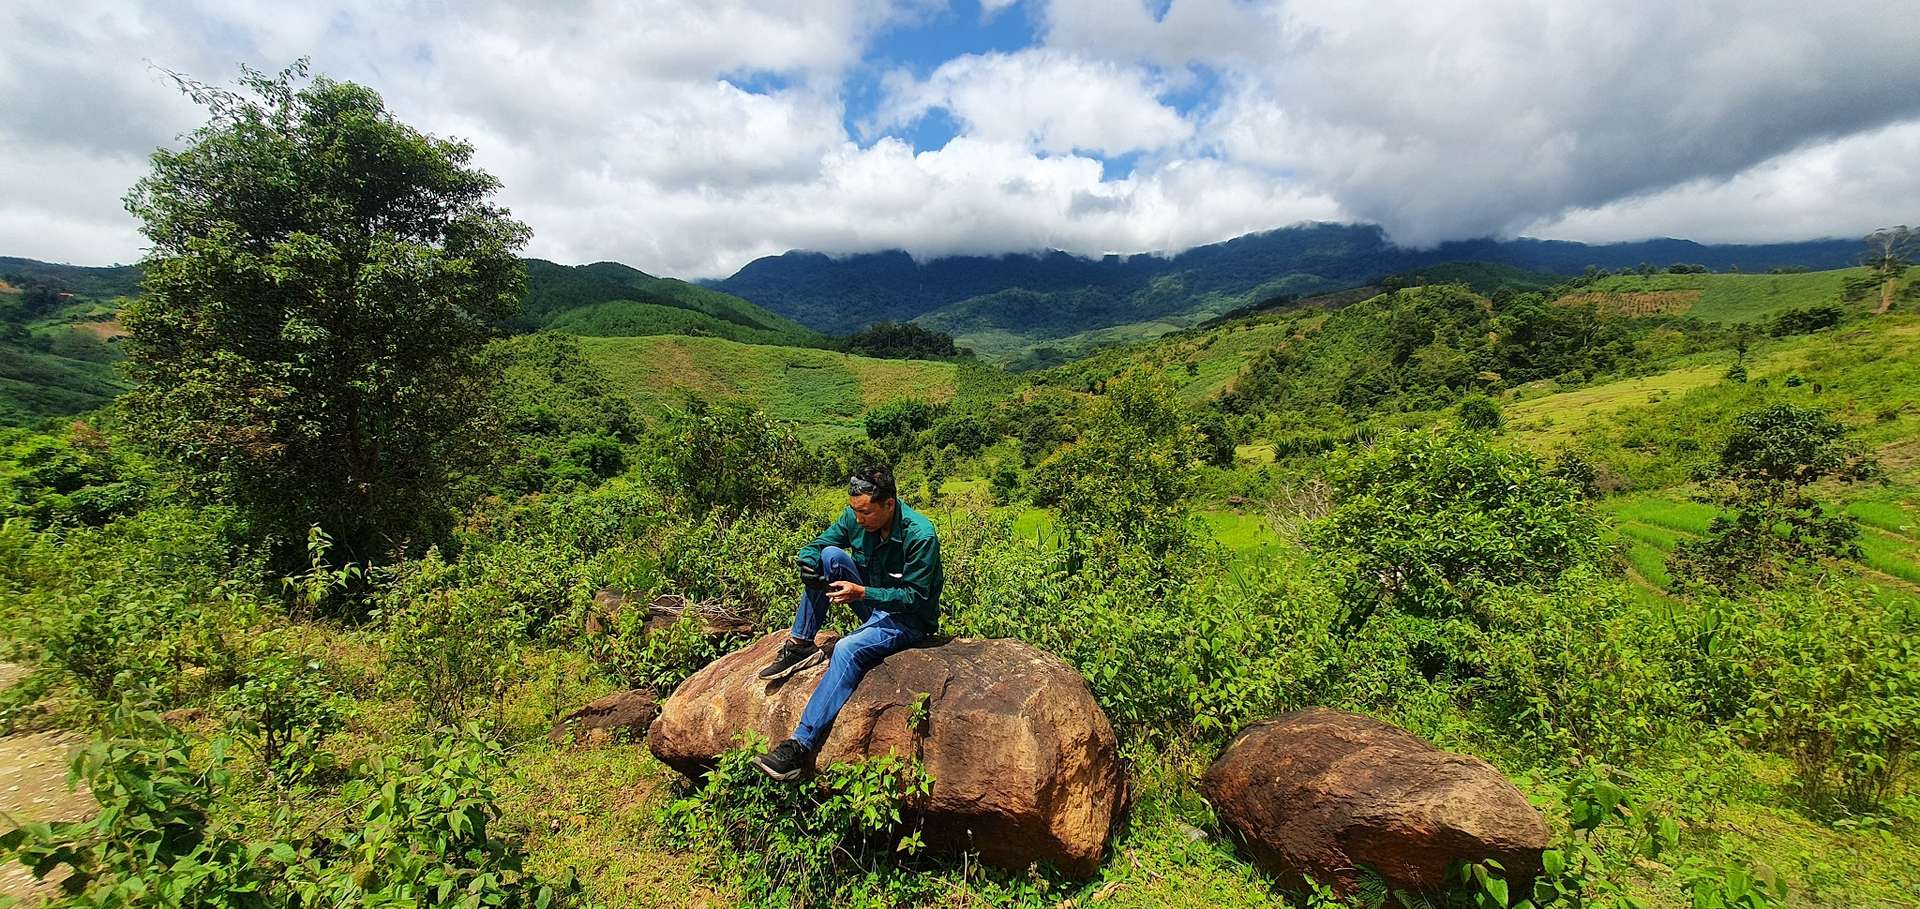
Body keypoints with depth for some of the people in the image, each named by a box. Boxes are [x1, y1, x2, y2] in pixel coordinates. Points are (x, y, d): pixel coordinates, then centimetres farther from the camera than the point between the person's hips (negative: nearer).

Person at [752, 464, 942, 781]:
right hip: (873, 605, 7)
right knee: (831, 555, -15)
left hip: (910, 618, -7)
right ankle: (800, 645, -8)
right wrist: (807, 565, -24)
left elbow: (916, 597, -24)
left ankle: (800, 746, -31)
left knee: (848, 649, -32)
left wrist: (862, 593, -35)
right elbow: (814, 546, 1)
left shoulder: (920, 535, -27)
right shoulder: (855, 518, -8)